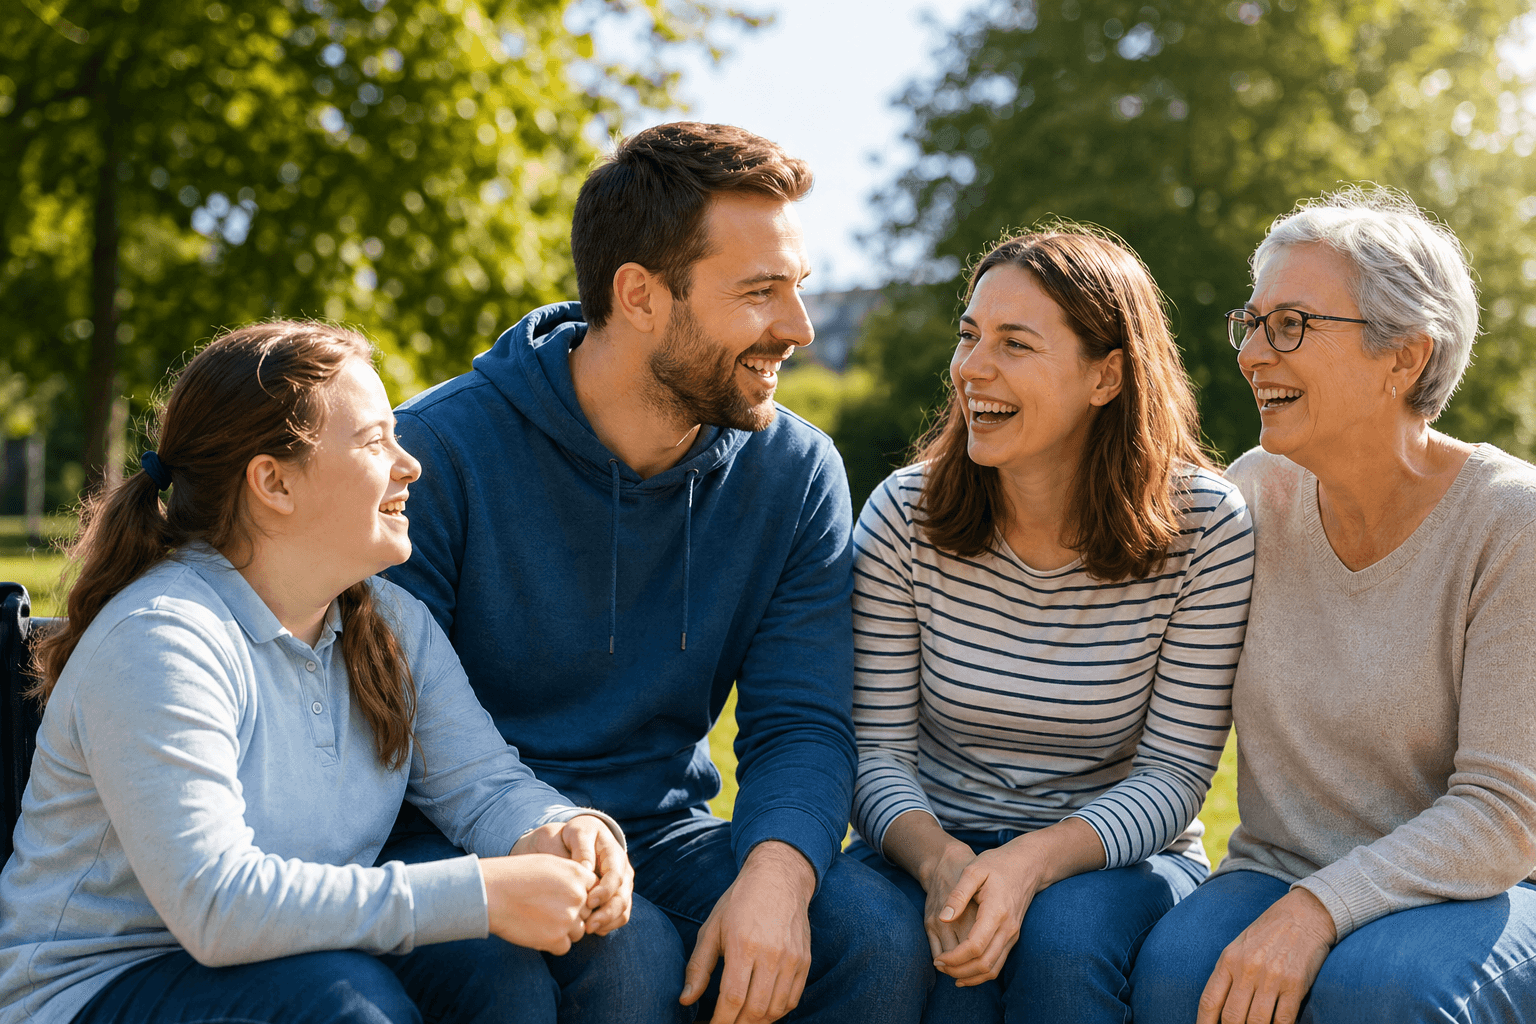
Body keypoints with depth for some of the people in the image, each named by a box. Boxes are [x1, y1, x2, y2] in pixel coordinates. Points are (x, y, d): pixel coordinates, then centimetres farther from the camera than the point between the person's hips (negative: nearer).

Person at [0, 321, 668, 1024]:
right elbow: (213, 902, -32)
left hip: (317, 958, 7)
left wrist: (563, 831, -26)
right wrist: (481, 893, -34)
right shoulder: (160, 641, -23)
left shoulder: (394, 623, 5)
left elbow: (485, 783, 0)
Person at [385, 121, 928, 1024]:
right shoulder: (441, 452, -13)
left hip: (666, 834, 4)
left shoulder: (795, 474, 0)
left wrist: (776, 873, -25)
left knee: (879, 937, -22)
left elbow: (803, 724, -3)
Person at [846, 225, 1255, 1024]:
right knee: (947, 952, -30)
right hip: (936, 846, 1)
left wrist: (1033, 860, -27)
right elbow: (875, 750, -6)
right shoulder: (904, 517, -7)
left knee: (1064, 940, -31)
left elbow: (1174, 772, -11)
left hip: (1118, 857, 0)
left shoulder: (1205, 528, -11)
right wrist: (938, 859, -26)